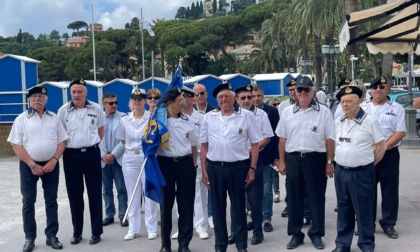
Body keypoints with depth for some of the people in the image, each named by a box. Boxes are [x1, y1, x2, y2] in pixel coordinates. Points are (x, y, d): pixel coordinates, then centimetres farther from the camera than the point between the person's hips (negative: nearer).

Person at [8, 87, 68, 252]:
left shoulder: (54, 118, 6)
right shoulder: (22, 119, -1)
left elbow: (62, 141, 5)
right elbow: (16, 145, -6)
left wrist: (53, 161, -9)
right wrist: (32, 164, -13)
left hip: (51, 165, 2)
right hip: (29, 165, -2)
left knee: (51, 201, 6)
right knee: (28, 201, 2)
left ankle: (52, 236, 14)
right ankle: (30, 238, 11)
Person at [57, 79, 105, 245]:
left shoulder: (96, 108, 1)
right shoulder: (63, 110, -1)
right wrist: (70, 145, 4)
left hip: (92, 154, 0)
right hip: (71, 155, 0)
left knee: (95, 193, 4)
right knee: (74, 194, 8)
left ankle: (96, 232, 14)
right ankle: (77, 232, 20)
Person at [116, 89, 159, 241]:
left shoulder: (151, 118, -4)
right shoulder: (125, 120, 5)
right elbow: (123, 140, 15)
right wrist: (133, 148, 7)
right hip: (130, 159, 3)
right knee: (133, 194, 8)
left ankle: (152, 228, 12)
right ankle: (133, 229, 16)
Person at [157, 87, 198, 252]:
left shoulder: (187, 120, 6)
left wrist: (194, 166, 12)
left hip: (185, 164, 2)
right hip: (165, 164, -2)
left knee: (186, 204, 5)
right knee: (166, 204, 7)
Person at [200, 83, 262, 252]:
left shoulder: (246, 116, -2)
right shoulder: (209, 117, 5)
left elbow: (255, 144, 1)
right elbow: (204, 146, 8)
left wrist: (252, 168, -4)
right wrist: (204, 170, 4)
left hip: (238, 167, -2)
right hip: (214, 168, 2)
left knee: (238, 207, 7)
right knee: (217, 207, 11)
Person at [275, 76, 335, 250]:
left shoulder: (324, 112, 0)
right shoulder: (287, 112, 7)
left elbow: (330, 139, 0)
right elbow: (282, 139, 11)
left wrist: (329, 162, -2)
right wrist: (282, 161, 9)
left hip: (316, 159, -2)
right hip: (293, 159, 2)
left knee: (316, 197, 5)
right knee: (293, 197, 8)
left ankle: (316, 234, 19)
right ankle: (296, 234, 20)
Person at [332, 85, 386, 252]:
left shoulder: (370, 121, -9)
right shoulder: (338, 122, 6)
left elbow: (381, 146, -4)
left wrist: (367, 164, 1)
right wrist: (342, 162, 11)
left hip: (362, 173, -5)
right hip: (341, 172, 5)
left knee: (364, 210, 4)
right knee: (343, 209, 13)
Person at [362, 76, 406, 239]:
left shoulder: (396, 108, 2)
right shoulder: (363, 108, 6)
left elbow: (400, 132, -4)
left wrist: (383, 147, -15)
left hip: (389, 154, -1)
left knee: (390, 191, 4)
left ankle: (388, 224, 16)